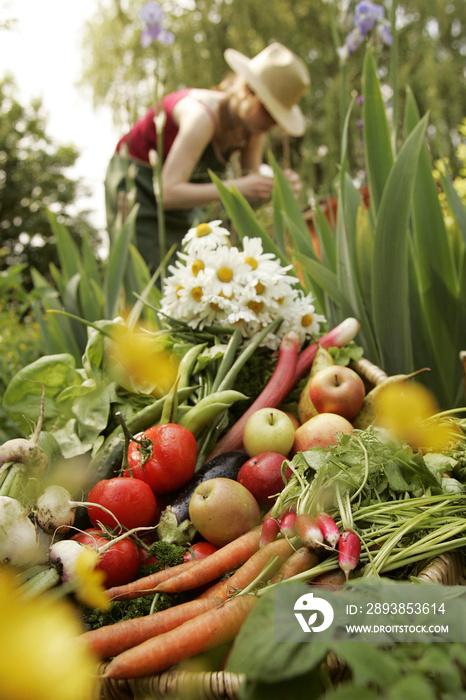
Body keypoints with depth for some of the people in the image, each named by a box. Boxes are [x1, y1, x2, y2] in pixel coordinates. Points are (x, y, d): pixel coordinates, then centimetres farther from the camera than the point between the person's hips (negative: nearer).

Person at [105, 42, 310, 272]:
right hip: (137, 185, -7)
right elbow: (168, 193, -38)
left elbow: (250, 188, -3)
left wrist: (277, 183, -25)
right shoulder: (204, 115, -32)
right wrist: (237, 186, -44)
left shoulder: (253, 126, -10)